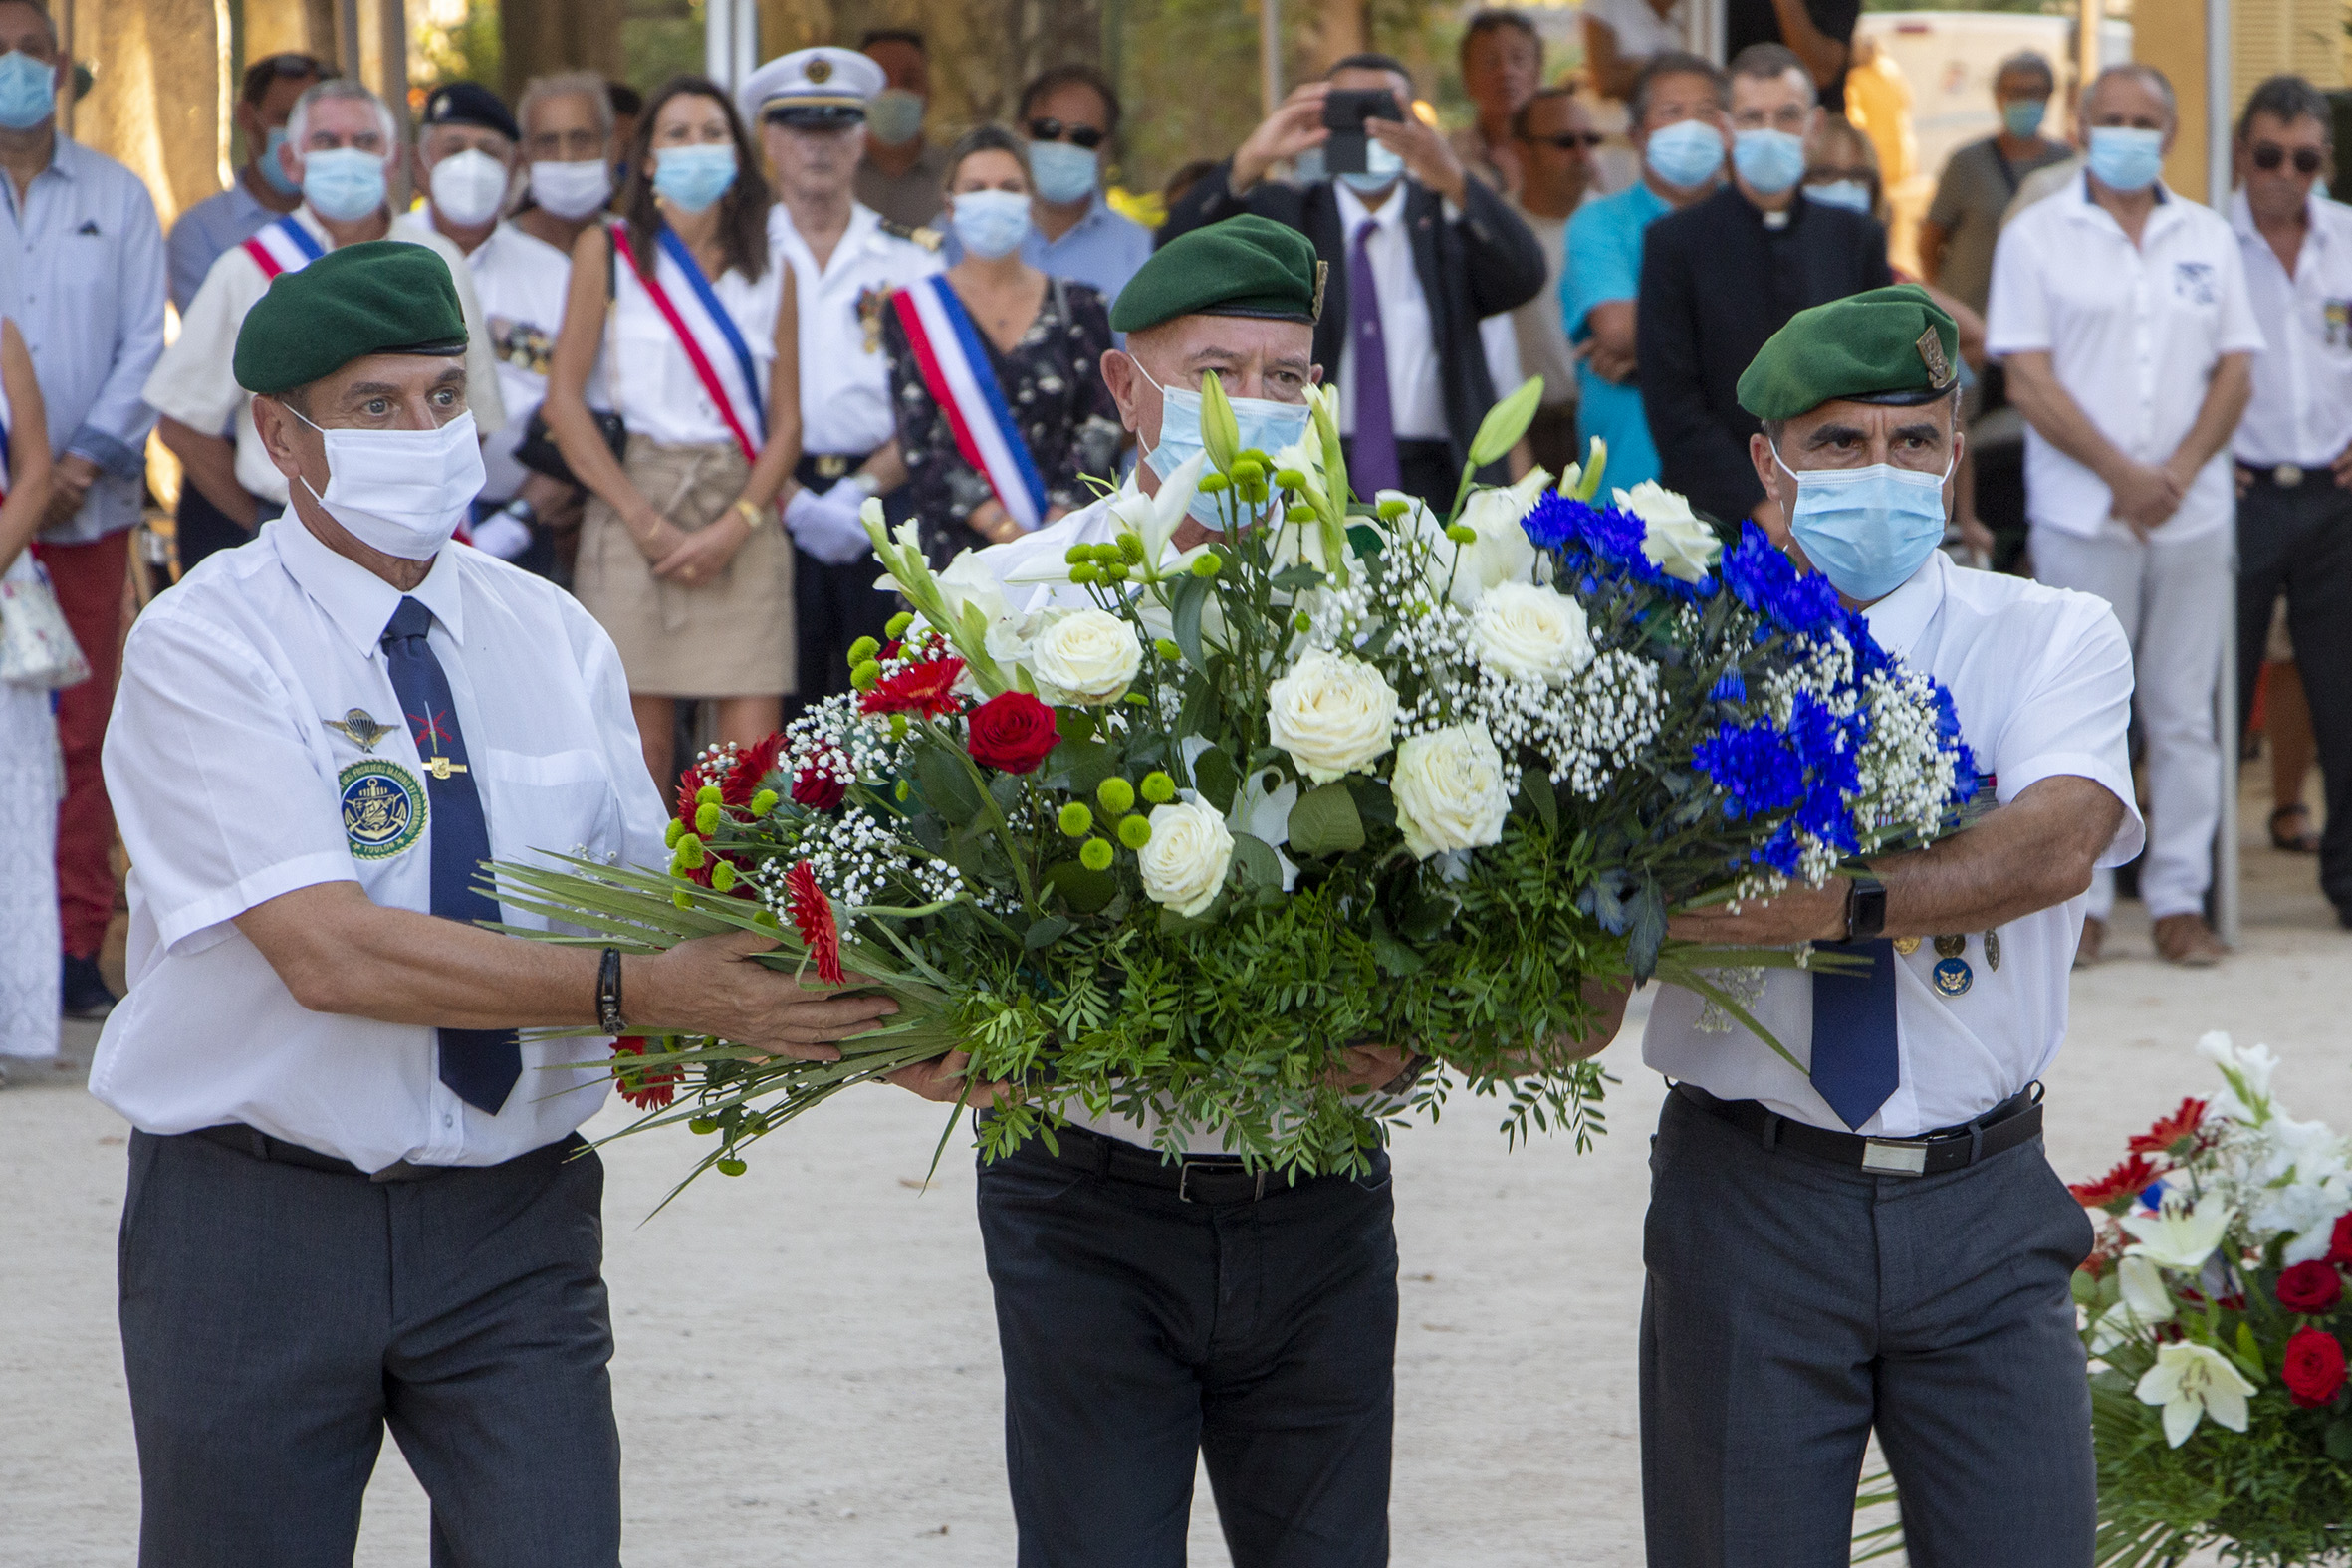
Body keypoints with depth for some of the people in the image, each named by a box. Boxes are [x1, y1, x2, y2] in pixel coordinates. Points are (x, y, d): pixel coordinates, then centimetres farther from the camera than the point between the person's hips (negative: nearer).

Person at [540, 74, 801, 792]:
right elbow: (564, 401, -1)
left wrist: (734, 527, -9)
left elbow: (787, 422, 8)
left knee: (754, 753, -7)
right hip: (634, 506, -2)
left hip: (743, 523, 2)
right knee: (643, 746, -5)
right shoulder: (607, 252, 6)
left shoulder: (769, 275, 13)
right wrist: (646, 521, -9)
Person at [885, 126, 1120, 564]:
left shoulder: (1078, 306, 11)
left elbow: (1100, 428, 3)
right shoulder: (912, 310, 7)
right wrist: (1007, 531, -14)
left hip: (1068, 545, 1)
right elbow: (919, 442, -3)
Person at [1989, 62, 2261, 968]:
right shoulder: (2038, 237, 3)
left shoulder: (2208, 240, 12)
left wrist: (2177, 473, -8)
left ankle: (2180, 901, 9)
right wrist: (2119, 472, -12)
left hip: (2192, 512, 3)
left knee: (2184, 715, 4)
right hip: (2082, 512, -3)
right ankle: (2082, 902, 5)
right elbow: (2027, 380, -4)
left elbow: (2236, 370, 7)